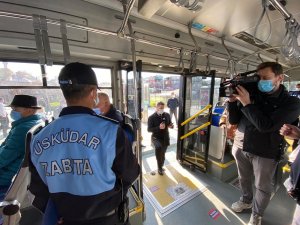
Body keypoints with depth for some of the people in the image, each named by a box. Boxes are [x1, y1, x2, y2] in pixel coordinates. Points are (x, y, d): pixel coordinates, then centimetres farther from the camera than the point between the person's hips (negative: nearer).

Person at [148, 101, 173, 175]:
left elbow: (170, 124, 14)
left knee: (162, 154, 17)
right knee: (158, 147, -34)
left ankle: (160, 167, 45)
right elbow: (149, 129, -15)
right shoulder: (151, 117, -12)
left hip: (165, 138, 4)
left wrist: (171, 125, -11)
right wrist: (159, 127, -28)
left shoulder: (167, 115, 0)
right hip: (156, 137, -4)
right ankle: (159, 168, -13)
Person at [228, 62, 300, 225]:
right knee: (244, 178, 22)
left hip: (265, 152, -2)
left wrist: (246, 103, -23)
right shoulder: (253, 95, -2)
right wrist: (233, 100, -15)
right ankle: (246, 200, 49)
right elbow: (233, 120, -1)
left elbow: (266, 126, -25)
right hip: (241, 146, 3)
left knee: (262, 187, 16)